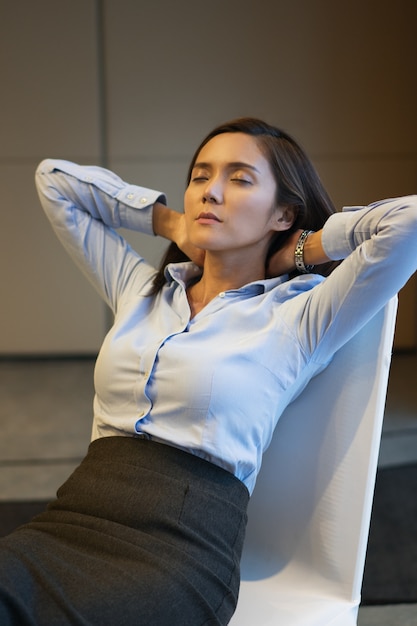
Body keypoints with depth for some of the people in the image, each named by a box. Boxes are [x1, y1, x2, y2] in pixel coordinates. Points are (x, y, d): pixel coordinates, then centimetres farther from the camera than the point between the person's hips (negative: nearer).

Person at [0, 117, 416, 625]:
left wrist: (308, 248, 6)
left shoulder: (296, 319, 3)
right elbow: (54, 178, 26)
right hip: (68, 522, 5)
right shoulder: (139, 288, 18)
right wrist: (170, 223, 20)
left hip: (179, 550, -4)